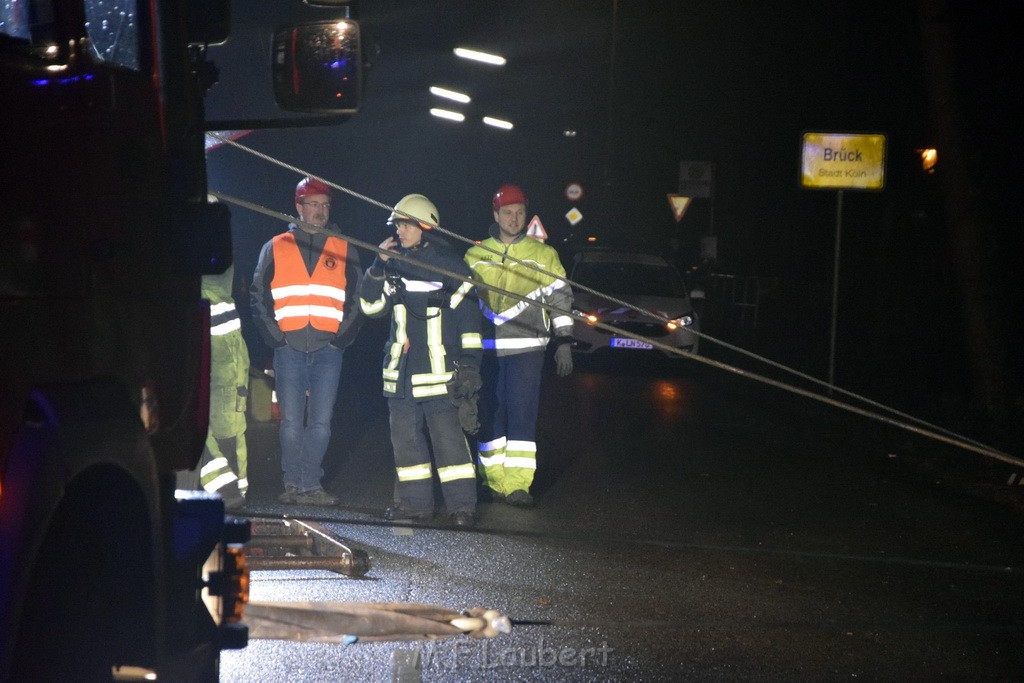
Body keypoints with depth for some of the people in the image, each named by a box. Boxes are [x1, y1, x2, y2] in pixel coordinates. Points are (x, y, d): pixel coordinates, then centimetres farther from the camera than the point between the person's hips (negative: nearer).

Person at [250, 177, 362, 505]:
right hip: (289, 349, 0)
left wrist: (342, 337, 1)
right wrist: (276, 336, 0)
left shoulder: (343, 251, 12)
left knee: (320, 421, -2)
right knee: (292, 421, -2)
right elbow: (259, 296, 10)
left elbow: (357, 300, 13)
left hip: (328, 349, 1)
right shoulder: (276, 248, 11)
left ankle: (311, 485, 5)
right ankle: (293, 485, 7)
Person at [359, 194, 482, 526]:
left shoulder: (449, 265, -3)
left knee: (447, 435, -7)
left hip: (438, 370, -6)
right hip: (401, 369, 6)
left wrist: (469, 361, -7)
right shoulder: (394, 264, 12)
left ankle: (462, 504, -2)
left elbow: (468, 313, -2)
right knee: (405, 437, 9)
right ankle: (414, 500, 18)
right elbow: (371, 305, 7)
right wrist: (379, 266, -6)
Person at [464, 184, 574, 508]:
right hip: (485, 348, 3)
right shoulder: (475, 255, 11)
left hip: (526, 347, -2)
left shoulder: (543, 254, 6)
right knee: (490, 414, 5)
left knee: (521, 412, -10)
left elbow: (560, 298, 6)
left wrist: (564, 342, -1)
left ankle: (517, 484, -9)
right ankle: (494, 481, 16)